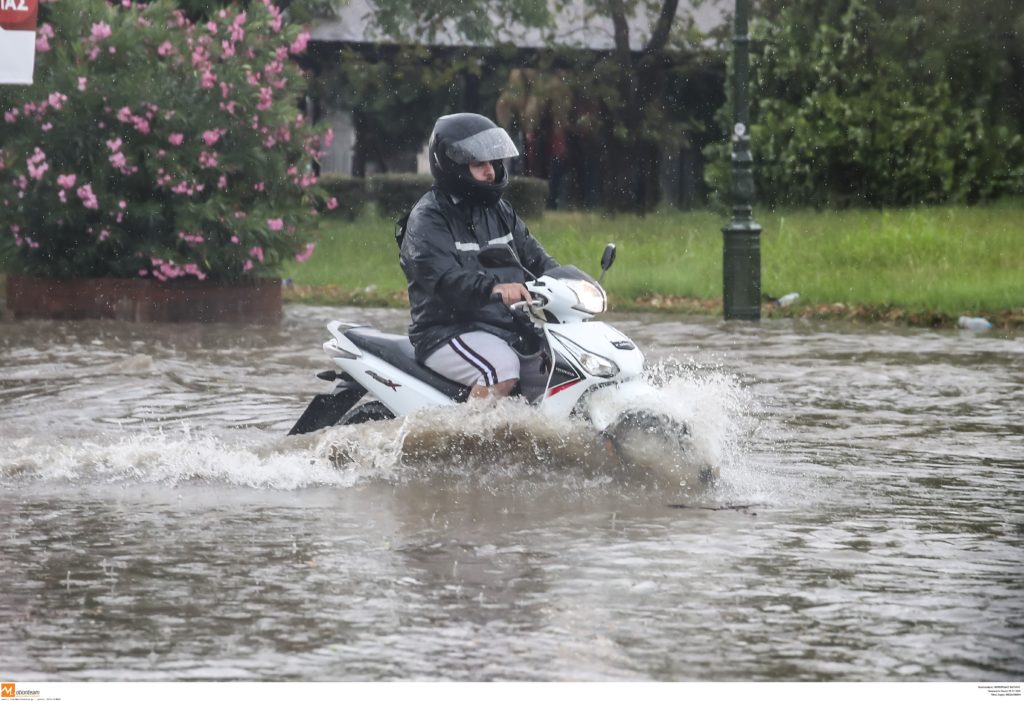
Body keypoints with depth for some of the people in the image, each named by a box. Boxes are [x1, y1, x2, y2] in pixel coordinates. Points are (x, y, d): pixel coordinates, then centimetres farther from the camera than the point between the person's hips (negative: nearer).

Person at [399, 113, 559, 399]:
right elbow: (442, 278, -25)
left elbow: (534, 256, 18)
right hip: (448, 331, -8)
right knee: (502, 369, -35)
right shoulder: (427, 219, -9)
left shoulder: (499, 211, 18)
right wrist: (493, 288, -42)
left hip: (510, 328, 8)